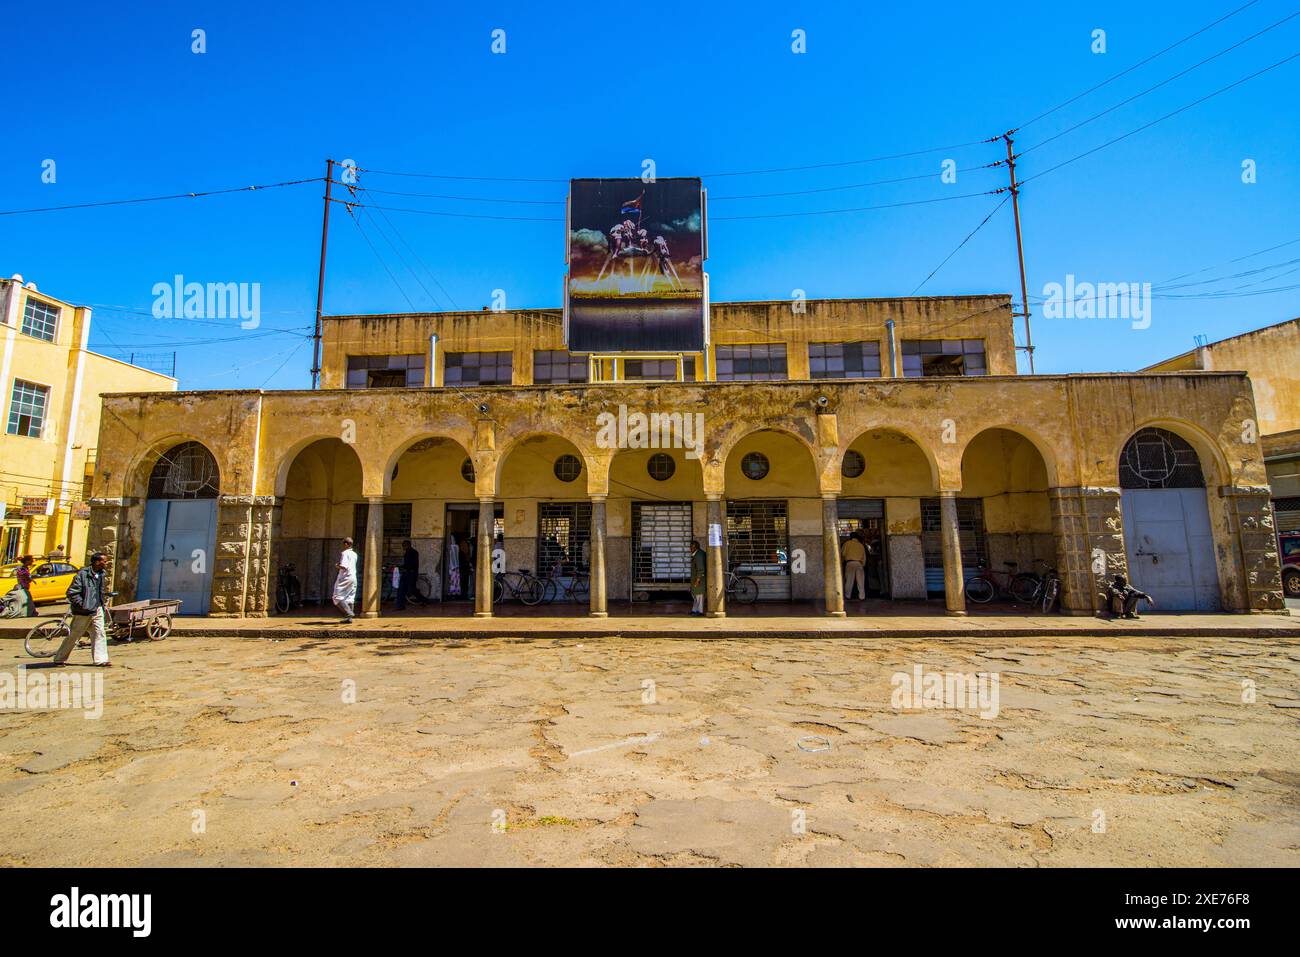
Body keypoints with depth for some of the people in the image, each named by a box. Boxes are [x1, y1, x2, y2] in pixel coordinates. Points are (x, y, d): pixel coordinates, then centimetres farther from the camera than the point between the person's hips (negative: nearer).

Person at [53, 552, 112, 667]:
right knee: (73, 636, 7)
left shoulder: (100, 575, 8)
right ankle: (59, 659, 25)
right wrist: (82, 605, -18)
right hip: (83, 612, -6)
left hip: (97, 610, 6)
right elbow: (72, 593, -16)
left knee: (100, 634, 1)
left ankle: (100, 660, 2)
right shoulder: (82, 574, -15)